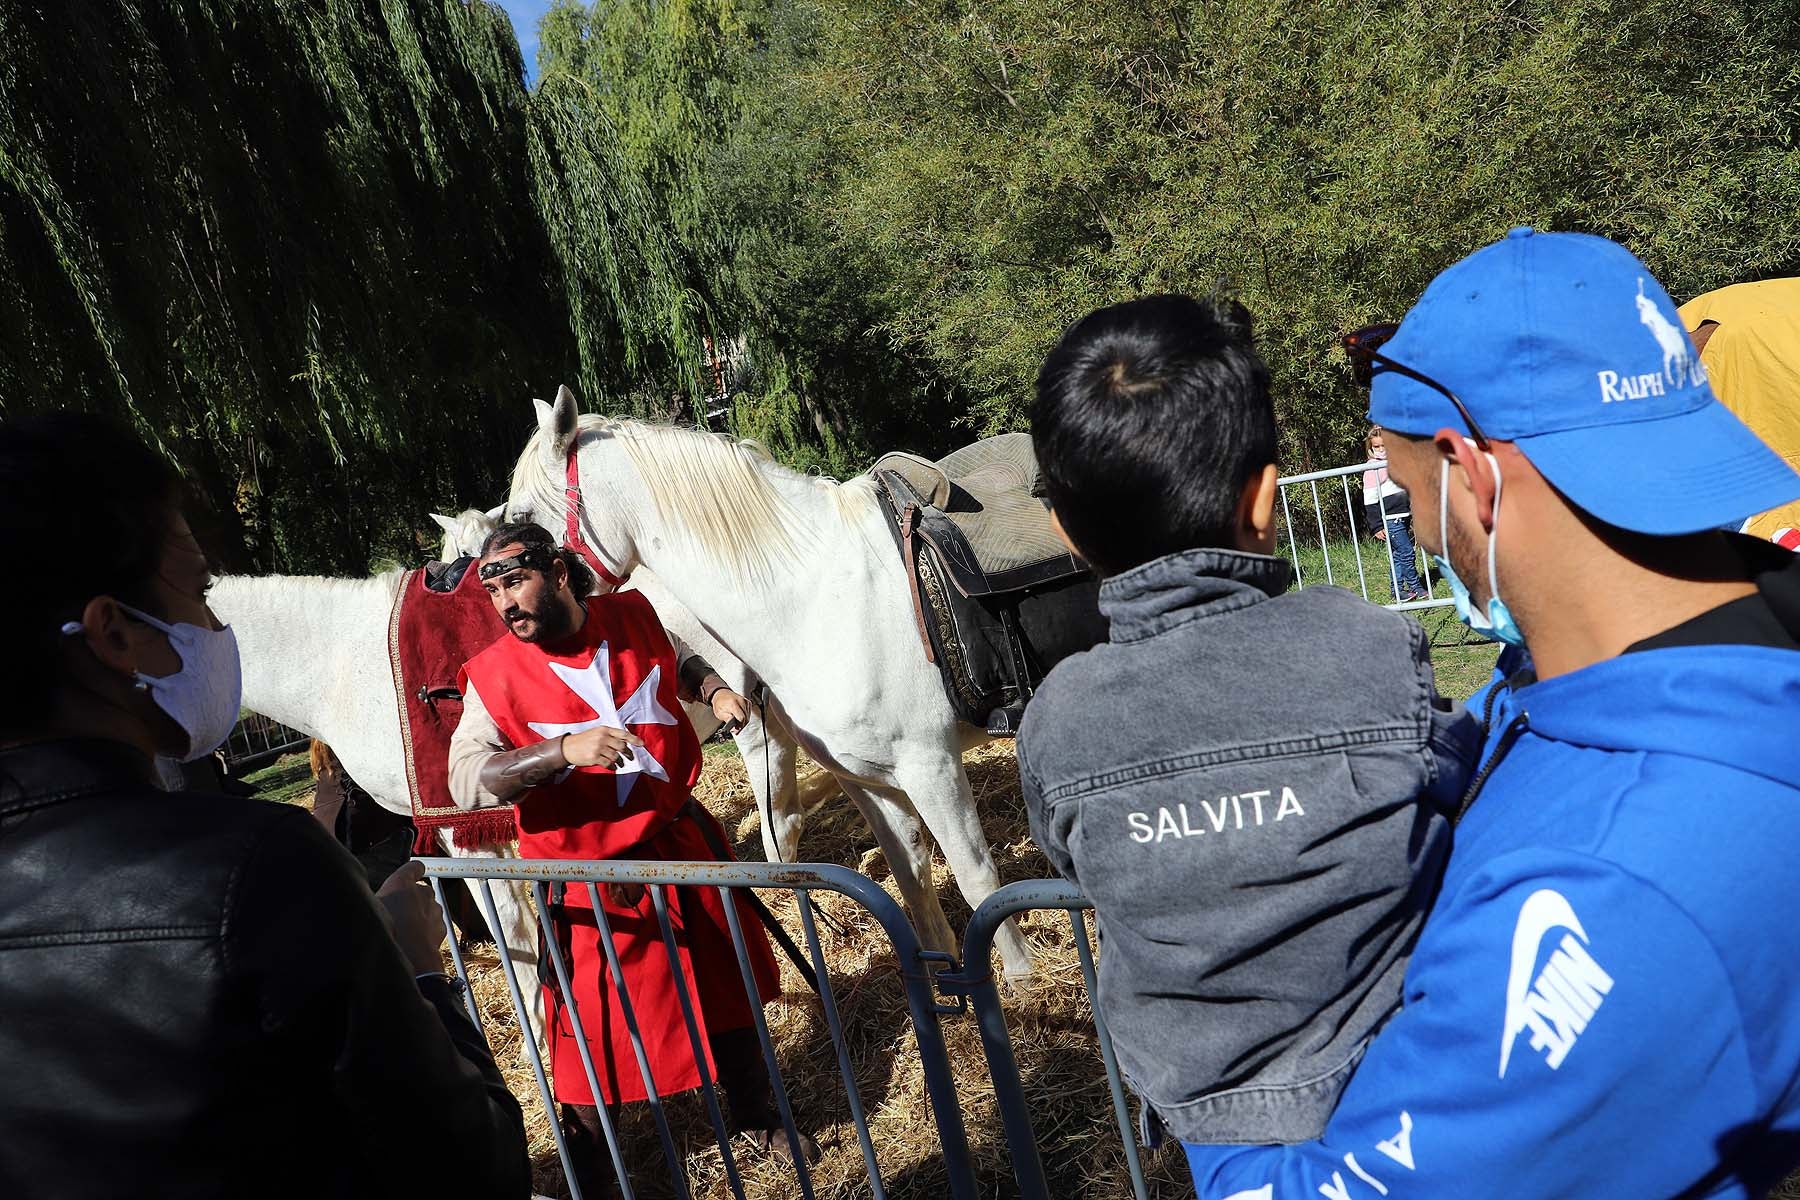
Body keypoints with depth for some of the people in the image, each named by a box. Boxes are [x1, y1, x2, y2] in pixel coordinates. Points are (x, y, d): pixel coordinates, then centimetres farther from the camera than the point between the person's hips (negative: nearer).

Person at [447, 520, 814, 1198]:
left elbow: (681, 663, 18)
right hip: (592, 878, -4)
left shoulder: (633, 617, -4)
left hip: (682, 841, 4)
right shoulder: (493, 676, -14)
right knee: (595, 1039, 4)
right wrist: (565, 749, -37)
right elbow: (465, 780, -25)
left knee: (729, 987, 20)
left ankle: (755, 1116, 46)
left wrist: (714, 689, -2)